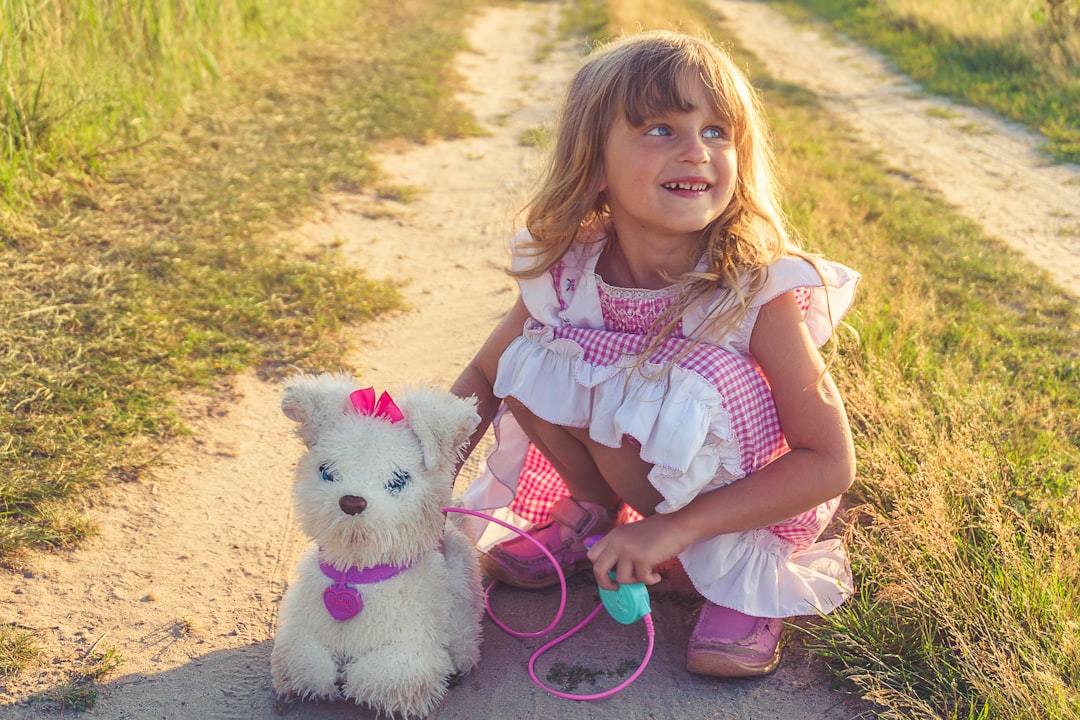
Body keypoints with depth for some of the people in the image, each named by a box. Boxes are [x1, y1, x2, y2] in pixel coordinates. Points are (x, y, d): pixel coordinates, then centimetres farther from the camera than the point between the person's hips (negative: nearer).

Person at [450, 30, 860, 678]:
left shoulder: (762, 294, -29)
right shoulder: (565, 273, -17)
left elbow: (830, 463, -25)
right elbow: (483, 379, 0)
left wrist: (677, 527, -32)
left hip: (750, 510, -4)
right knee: (532, 361, -19)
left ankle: (748, 575, -6)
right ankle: (596, 513, 9)